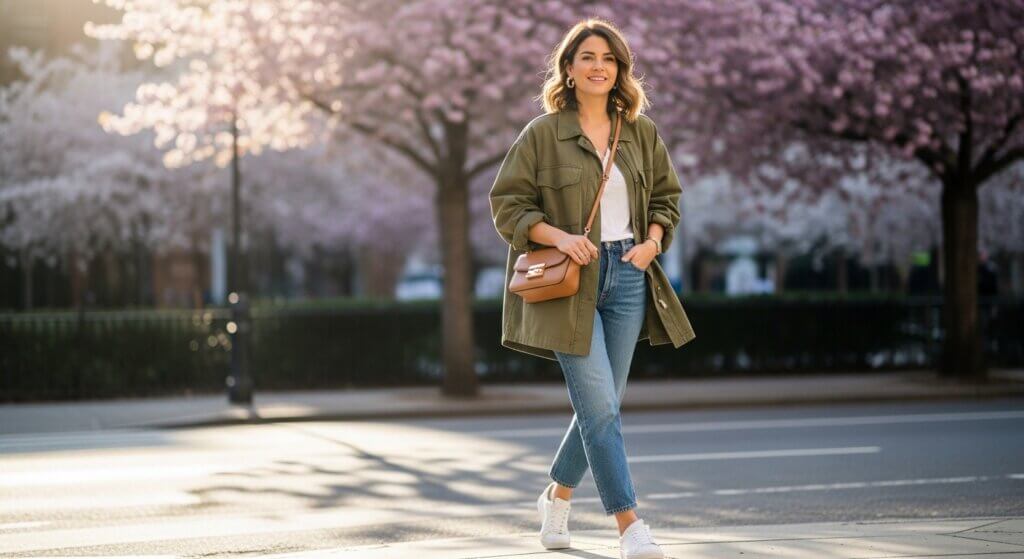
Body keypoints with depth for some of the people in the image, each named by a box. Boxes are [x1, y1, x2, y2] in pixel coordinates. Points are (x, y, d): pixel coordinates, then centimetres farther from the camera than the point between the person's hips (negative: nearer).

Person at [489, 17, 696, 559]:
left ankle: (557, 494, 35)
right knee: (600, 406, -11)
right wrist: (559, 236, -17)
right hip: (569, 282, -4)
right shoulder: (542, 133, -3)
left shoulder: (641, 131, 9)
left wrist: (653, 241, 0)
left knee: (600, 406, 10)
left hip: (628, 277, 4)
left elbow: (666, 196, 19)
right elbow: (506, 204, -2)